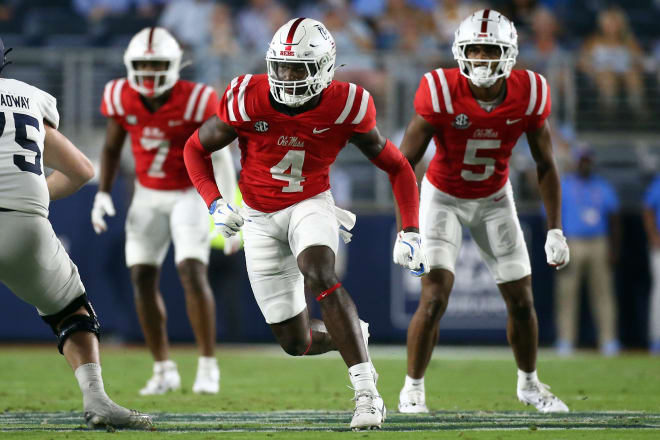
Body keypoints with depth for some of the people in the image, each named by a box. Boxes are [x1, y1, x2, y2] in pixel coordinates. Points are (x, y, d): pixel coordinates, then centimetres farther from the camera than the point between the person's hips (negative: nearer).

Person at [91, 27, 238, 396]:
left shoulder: (196, 101, -21)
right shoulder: (122, 97, -9)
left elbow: (219, 154, -14)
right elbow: (112, 148, 7)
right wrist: (103, 193, -2)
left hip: (190, 194, -4)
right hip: (148, 196, 4)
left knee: (193, 272, -18)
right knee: (143, 278, -2)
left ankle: (208, 366, -9)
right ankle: (164, 370, 9)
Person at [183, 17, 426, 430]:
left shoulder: (344, 107, -18)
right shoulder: (248, 100, -18)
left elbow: (398, 168, -5)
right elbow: (196, 148, -1)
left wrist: (410, 232, -14)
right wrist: (215, 203, -15)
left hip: (311, 205, -2)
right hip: (260, 220, 2)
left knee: (318, 274, -36)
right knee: (297, 342, -1)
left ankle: (367, 391, -36)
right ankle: (350, 335, 35)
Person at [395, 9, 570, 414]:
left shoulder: (529, 95, -18)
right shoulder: (442, 93, -27)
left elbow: (546, 165, -4)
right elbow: (405, 163, -20)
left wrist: (555, 230, -5)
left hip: (495, 199, 3)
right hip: (444, 198, -3)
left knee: (521, 301, 5)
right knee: (435, 298, -16)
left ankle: (529, 384, 30)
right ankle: (413, 387, 4)